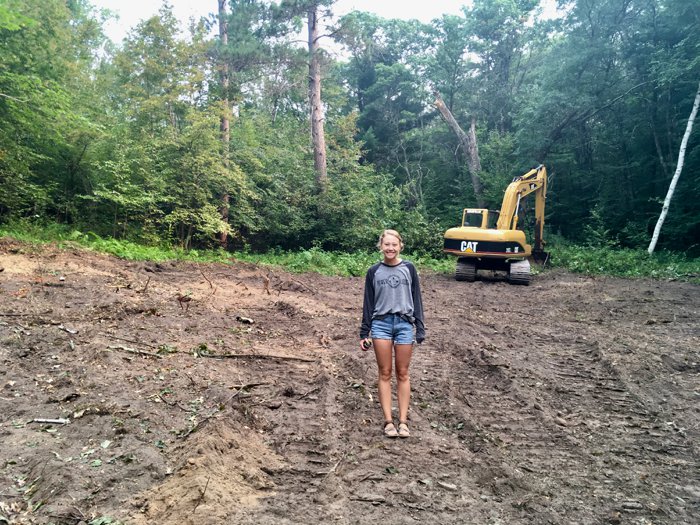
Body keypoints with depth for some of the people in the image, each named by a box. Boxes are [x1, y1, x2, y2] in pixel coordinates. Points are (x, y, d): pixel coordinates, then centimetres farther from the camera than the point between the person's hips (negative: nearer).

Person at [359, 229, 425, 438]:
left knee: (402, 374, 6)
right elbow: (368, 303, 7)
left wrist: (420, 328, 1)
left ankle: (403, 421, 12)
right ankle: (388, 421, 8)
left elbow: (417, 299, 6)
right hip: (381, 324, 0)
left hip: (404, 324, 0)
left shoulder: (409, 269, 3)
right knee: (385, 374, 3)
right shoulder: (374, 271, 4)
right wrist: (364, 333, 5)